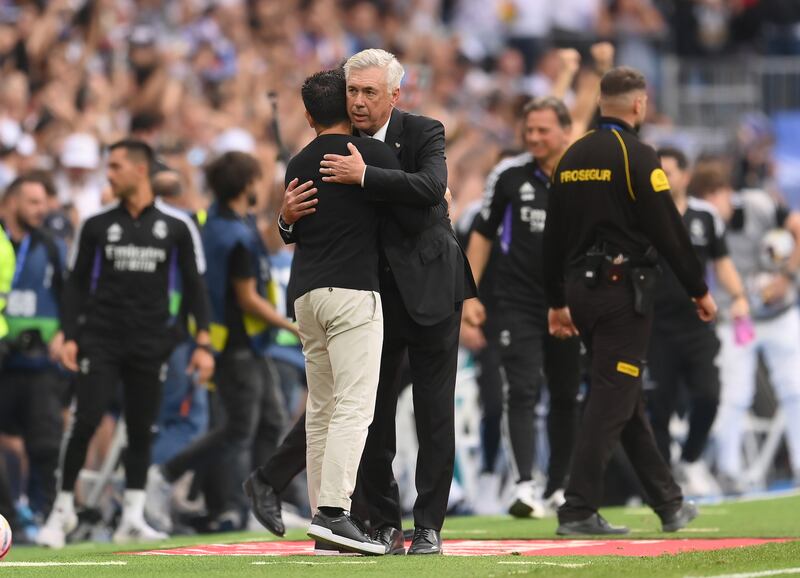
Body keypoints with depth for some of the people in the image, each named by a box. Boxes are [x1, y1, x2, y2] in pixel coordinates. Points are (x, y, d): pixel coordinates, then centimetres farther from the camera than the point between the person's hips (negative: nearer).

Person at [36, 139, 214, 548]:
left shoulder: (176, 226, 3)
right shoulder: (97, 225, 5)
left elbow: (194, 286, 6)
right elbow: (76, 283, 9)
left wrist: (203, 343, -1)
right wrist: (69, 337, -1)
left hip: (150, 345, 0)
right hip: (100, 340, 0)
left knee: (141, 429, 3)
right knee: (85, 422, -10)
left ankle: (132, 518, 9)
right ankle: (63, 508, 1)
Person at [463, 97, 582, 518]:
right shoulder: (509, 175, -1)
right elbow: (483, 233, 7)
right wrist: (470, 294, 1)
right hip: (519, 303, -2)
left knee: (566, 396, 9)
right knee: (523, 392, -13)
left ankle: (558, 486, 21)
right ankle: (526, 486, -21)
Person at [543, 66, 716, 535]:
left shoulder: (573, 157, 11)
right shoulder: (636, 155, -10)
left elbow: (553, 234, 15)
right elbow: (669, 229, -12)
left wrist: (558, 301, 21)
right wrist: (700, 289, -3)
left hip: (581, 288, 8)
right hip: (623, 289, -8)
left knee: (626, 397, 14)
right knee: (613, 400, -6)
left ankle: (669, 504, 22)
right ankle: (579, 511, -12)